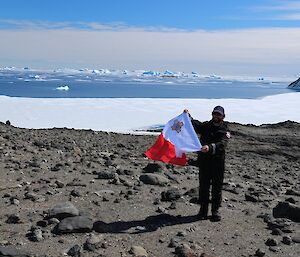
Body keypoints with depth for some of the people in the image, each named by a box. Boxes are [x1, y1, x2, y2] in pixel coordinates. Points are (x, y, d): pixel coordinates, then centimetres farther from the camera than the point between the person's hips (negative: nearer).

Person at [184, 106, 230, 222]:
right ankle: (203, 209, 16)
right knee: (203, 186, 6)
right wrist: (188, 116, -23)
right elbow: (194, 125, -4)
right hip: (204, 161, 2)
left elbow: (221, 145, -19)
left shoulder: (225, 131, -1)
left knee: (217, 187, 5)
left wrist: (210, 147, -38)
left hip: (218, 162, -2)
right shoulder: (205, 126, 10)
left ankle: (215, 210, 16)